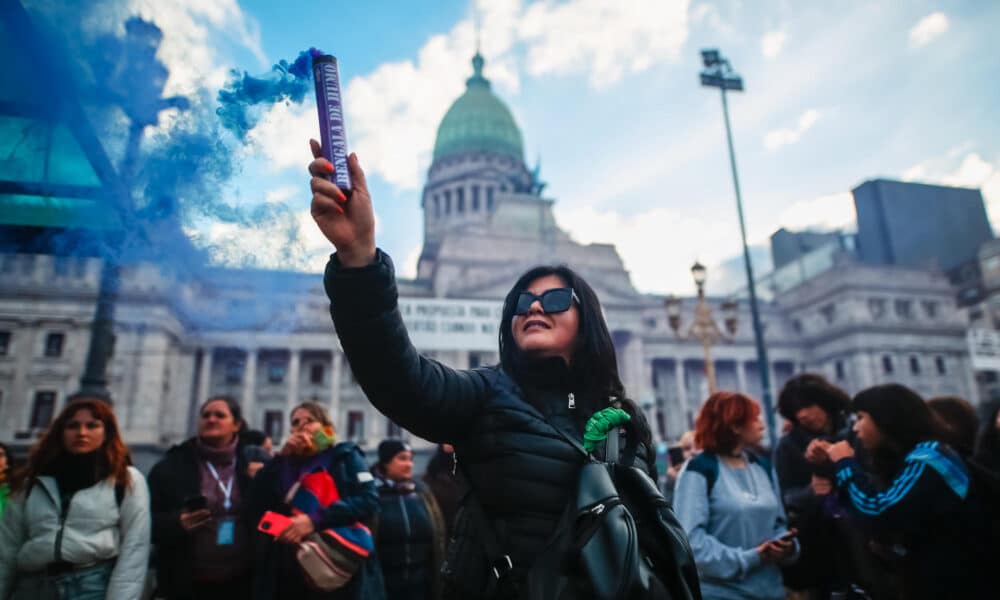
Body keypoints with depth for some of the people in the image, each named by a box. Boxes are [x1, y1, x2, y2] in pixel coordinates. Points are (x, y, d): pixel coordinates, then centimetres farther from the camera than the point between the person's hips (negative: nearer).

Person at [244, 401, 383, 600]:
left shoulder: (345, 456, 6)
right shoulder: (283, 466, 16)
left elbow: (368, 500, -9)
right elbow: (253, 510, 1)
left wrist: (315, 519, -20)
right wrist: (281, 458, -3)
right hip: (288, 576, 3)